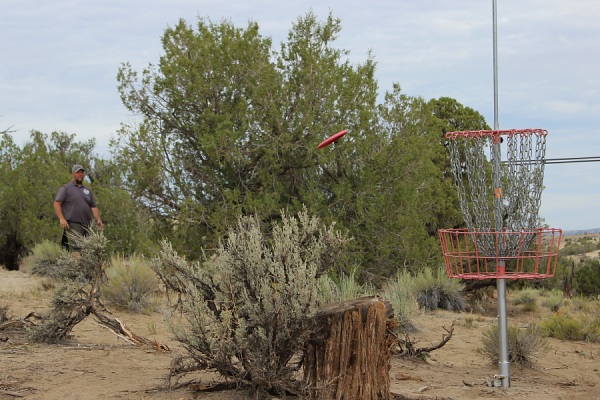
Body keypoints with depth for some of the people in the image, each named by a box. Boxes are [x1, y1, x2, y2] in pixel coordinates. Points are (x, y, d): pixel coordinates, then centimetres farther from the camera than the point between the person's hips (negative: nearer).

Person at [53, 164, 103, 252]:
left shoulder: (87, 190, 22)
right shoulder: (66, 188, 5)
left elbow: (93, 207, 20)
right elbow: (57, 204, -3)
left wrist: (98, 219, 3)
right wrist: (61, 219, -16)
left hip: (86, 225, 6)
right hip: (72, 224, -6)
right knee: (76, 249, -18)